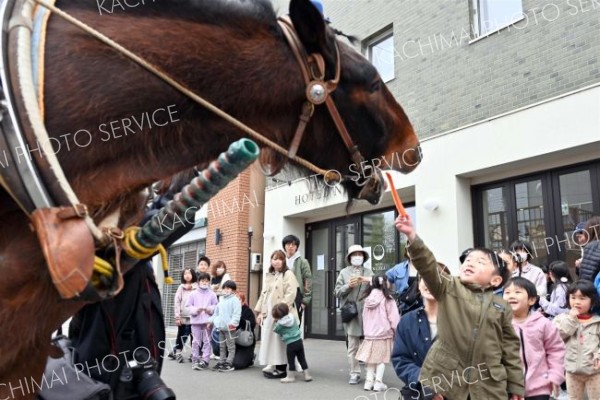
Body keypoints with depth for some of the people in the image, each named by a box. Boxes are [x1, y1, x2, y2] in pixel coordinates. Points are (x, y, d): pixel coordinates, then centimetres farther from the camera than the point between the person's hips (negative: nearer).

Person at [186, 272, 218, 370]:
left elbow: (216, 306, 3)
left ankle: (205, 360, 6)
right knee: (196, 341, 4)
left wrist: (209, 309, -15)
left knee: (207, 341, 1)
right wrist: (196, 310, -12)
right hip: (196, 321, 0)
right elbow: (188, 306, 3)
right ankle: (195, 360, 12)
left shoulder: (212, 294, 4)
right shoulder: (193, 294, 4)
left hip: (208, 321, 0)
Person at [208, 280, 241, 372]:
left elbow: (236, 314, -16)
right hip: (221, 327, 8)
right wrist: (211, 320, 15)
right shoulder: (221, 300, 17)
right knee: (222, 347, 15)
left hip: (230, 328, -8)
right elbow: (216, 313, 24)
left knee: (230, 346, -1)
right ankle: (222, 362, 22)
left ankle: (229, 363, 2)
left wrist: (233, 323, -28)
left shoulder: (235, 300, -7)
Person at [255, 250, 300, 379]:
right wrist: (260, 311, 13)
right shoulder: (268, 276, 18)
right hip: (268, 314, 7)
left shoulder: (288, 274, -5)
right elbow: (263, 294, 21)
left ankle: (281, 369, 4)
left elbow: (290, 294, -15)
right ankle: (272, 366, 17)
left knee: (280, 342, -4)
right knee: (269, 341, 8)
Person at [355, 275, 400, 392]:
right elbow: (394, 318, -9)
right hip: (384, 333, -5)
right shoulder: (387, 299, -13)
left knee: (371, 359, 11)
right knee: (381, 359, 4)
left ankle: (369, 381, 13)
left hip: (369, 333, 5)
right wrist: (396, 331, 4)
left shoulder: (368, 298, 3)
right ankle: (378, 382, 4)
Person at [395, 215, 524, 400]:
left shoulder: (501, 307, 6)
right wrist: (412, 236, -30)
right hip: (443, 378, -1)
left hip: (487, 385, 2)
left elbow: (510, 348, 9)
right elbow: (428, 266, -15)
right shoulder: (448, 288, 1)